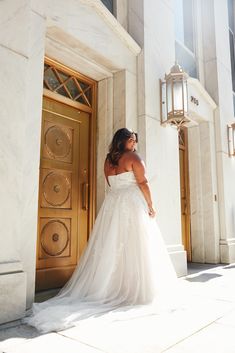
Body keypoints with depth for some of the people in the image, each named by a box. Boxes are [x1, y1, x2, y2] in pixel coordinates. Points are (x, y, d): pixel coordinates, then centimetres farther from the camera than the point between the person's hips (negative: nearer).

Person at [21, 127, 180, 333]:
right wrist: (151, 206, -5)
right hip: (133, 205, -6)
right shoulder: (133, 157, -4)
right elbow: (143, 183, -9)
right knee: (133, 249, -1)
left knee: (110, 249, 7)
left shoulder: (108, 161, 14)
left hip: (112, 205, 6)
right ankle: (135, 291, 5)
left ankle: (104, 291, 10)